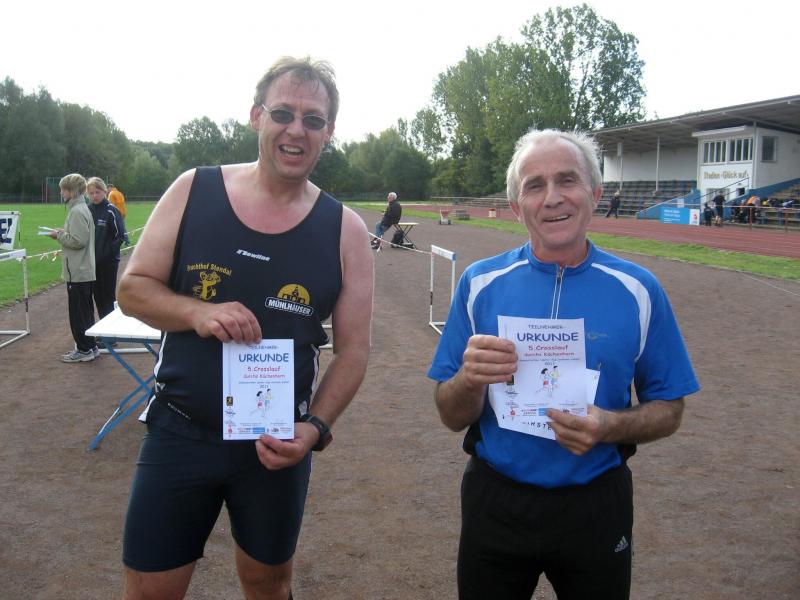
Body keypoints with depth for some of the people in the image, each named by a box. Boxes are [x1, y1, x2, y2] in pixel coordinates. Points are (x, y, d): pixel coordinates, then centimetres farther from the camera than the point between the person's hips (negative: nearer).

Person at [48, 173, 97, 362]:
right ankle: (89, 347, 22)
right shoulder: (82, 208, 13)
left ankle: (84, 350, 5)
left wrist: (59, 235, -9)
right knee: (85, 310, 15)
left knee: (78, 312, -2)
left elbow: (78, 241, -22)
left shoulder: (77, 211, -17)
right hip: (84, 269, 10)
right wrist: (64, 232, 9)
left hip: (78, 271, -10)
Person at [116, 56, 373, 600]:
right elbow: (133, 287, -1)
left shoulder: (345, 230, -6)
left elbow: (354, 347, -3)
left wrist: (315, 427, -17)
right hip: (179, 432, 0)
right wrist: (197, 313, -21)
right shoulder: (193, 190, -5)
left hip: (278, 445, 0)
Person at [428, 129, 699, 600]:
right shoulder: (481, 284, -7)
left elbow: (668, 409, 0)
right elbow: (452, 416, -5)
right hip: (495, 502, 0)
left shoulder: (637, 291, -7)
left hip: (597, 507, 0)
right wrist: (471, 379, -27)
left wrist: (611, 427, -21)